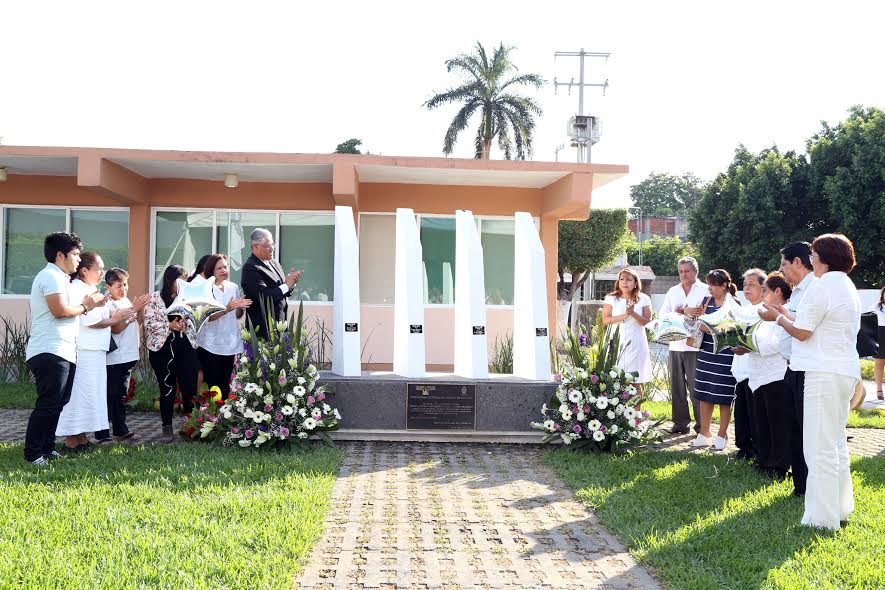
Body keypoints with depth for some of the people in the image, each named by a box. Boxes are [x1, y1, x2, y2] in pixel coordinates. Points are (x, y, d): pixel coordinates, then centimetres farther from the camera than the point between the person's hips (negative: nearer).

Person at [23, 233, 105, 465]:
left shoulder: (58, 278, 23)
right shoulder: (51, 276, -10)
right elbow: (59, 310, -22)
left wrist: (88, 306, 14)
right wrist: (84, 306, -6)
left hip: (62, 352, 11)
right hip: (50, 352, -11)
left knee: (56, 404, 13)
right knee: (48, 404, -8)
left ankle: (47, 449, 19)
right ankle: (33, 454, -3)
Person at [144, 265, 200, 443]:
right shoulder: (155, 298, 0)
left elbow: (195, 321, 12)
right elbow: (149, 323, -7)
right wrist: (170, 326, -16)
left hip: (186, 348, 2)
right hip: (162, 349, -2)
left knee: (190, 387, -1)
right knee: (167, 389, 5)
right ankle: (167, 427, 16)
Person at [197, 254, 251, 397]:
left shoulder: (233, 287, 8)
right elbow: (206, 317, -16)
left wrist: (240, 307, -9)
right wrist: (227, 309, -29)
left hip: (230, 343, 5)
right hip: (211, 345, -5)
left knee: (226, 383, 10)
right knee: (212, 383, -1)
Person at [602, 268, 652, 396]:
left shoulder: (643, 299, 6)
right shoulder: (611, 298, 6)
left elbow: (648, 322, 1)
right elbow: (605, 320, -3)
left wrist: (633, 313, -15)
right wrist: (623, 316, -15)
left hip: (636, 345, 0)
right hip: (616, 345, 0)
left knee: (636, 383, 1)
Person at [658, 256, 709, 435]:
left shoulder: (705, 290, 3)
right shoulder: (673, 291, 18)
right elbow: (663, 314, 10)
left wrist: (682, 312, -10)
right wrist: (683, 312, -6)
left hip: (695, 345, -5)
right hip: (675, 345, 5)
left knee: (696, 387, -5)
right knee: (677, 386, 7)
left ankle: (701, 425, 3)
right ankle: (680, 423, 14)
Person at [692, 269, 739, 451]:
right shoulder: (707, 301, 10)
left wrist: (709, 328, -20)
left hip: (725, 355, -6)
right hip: (707, 353, 6)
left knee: (723, 397, 3)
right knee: (704, 394, 9)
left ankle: (722, 435, 14)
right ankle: (704, 434, 19)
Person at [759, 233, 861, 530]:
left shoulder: (822, 287, -14)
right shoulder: (847, 287, 16)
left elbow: (802, 332, -13)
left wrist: (778, 317, 3)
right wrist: (788, 315, 21)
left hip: (825, 373, -10)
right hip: (846, 371, 10)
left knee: (820, 447, -5)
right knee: (836, 441, 19)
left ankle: (823, 517, -1)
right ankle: (841, 507, 28)